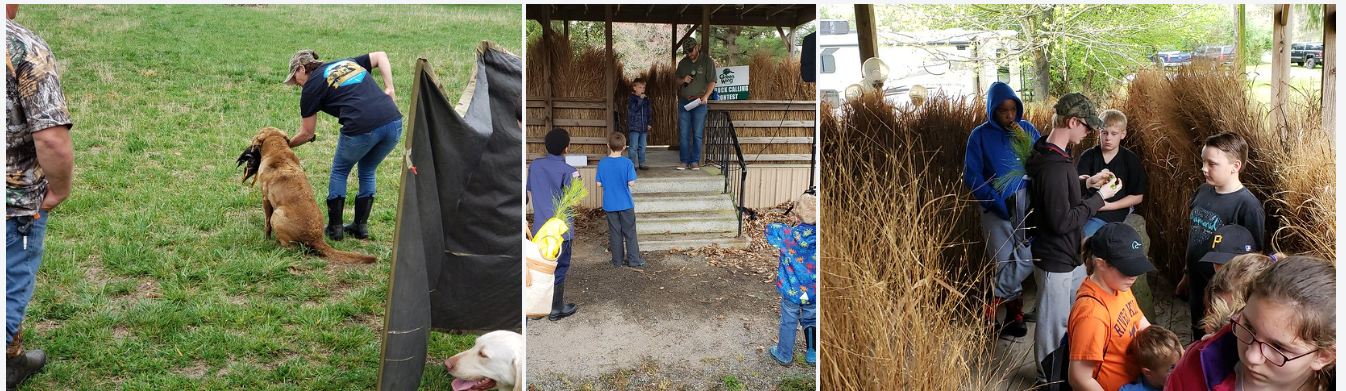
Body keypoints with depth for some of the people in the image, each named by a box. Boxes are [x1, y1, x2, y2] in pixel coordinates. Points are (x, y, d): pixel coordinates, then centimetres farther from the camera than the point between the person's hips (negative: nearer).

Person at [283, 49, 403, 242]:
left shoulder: (311, 86, 11)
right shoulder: (349, 63, 27)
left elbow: (307, 133, 16)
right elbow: (381, 55, 25)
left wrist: (285, 145, 35)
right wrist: (389, 88, 15)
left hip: (361, 128, -5)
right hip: (393, 122, 5)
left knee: (340, 172, 21)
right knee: (368, 172, 26)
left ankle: (334, 229, 23)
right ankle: (361, 226, 27)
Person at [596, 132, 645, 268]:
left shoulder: (602, 163, -7)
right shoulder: (627, 163, -13)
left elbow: (599, 184, -4)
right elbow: (631, 183, -13)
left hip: (609, 204, 2)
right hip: (625, 204, -2)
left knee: (614, 232, 11)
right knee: (630, 232, 8)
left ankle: (617, 261, 16)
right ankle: (634, 260, 11)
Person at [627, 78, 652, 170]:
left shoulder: (646, 99, 12)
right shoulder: (631, 98, -5)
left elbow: (649, 112, 18)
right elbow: (632, 109, -20)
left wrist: (649, 123, 11)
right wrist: (640, 99, -22)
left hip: (644, 127, 5)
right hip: (634, 126, -5)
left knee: (642, 147, 10)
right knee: (634, 147, -5)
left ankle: (642, 163, 16)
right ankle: (631, 164, 0)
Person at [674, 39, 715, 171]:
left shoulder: (707, 61, 0)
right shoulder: (683, 63, 13)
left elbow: (712, 82, -3)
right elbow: (677, 78, 22)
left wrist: (706, 96, -17)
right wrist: (683, 79, -2)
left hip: (699, 102, -3)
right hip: (684, 101, 4)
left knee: (697, 134, -1)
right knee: (683, 134, 2)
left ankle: (695, 161, 5)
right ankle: (684, 161, 7)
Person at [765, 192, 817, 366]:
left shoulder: (788, 235, -20)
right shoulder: (817, 236, -18)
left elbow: (770, 229, -2)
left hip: (791, 291, -1)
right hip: (814, 293, 1)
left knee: (788, 323, 17)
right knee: (812, 322, 22)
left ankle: (784, 355, 31)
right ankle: (813, 354, 32)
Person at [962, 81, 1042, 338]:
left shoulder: (1027, 129, 8)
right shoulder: (981, 135, 2)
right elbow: (971, 175, -4)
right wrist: (997, 201, -12)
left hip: (1026, 202, 2)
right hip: (997, 206, -2)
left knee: (1026, 258, -9)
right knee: (1004, 261, -3)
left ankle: (993, 305, 6)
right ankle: (1014, 314, 14)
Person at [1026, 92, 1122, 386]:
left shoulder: (1046, 153, 3)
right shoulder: (1053, 166, -30)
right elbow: (1062, 221, -27)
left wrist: (1087, 183, 7)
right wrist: (1099, 197, -18)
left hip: (1070, 255, 10)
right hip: (1055, 261, -10)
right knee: (1054, 323, 8)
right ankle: (1049, 379, 25)